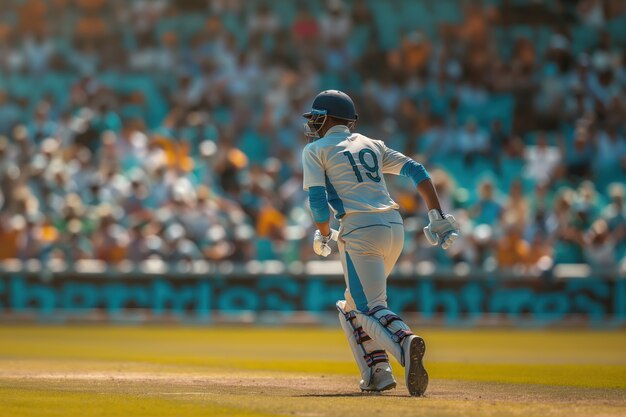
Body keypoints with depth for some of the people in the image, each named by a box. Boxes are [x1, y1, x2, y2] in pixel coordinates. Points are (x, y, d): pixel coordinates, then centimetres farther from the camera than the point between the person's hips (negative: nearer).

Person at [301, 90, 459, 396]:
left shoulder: (315, 151, 9)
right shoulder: (372, 146, 24)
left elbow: (318, 201, -3)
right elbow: (416, 171, 13)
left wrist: (323, 236, 15)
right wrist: (438, 218, 9)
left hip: (359, 231, -6)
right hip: (394, 228, 6)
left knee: (371, 308, -13)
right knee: (354, 305, 21)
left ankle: (405, 342, -45)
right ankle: (378, 373, 7)